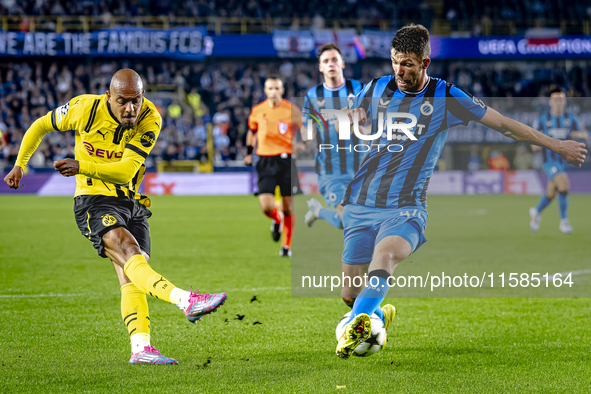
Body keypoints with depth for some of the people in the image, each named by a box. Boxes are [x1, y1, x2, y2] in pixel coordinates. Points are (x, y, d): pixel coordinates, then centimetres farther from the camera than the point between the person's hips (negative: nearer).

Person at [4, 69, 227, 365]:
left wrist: (82, 167, -27)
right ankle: (187, 301, -48)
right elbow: (40, 126, 8)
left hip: (131, 201, 4)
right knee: (130, 253, -28)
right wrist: (19, 166, 14)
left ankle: (140, 348, -14)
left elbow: (126, 171, -16)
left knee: (131, 279, -6)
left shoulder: (150, 119, -9)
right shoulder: (85, 109, -11)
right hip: (94, 200, -4)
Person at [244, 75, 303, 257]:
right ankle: (277, 220, 25)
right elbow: (252, 131, 22)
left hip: (286, 160, -1)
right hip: (265, 162, 1)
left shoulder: (292, 110, -3)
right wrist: (249, 153, 16)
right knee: (266, 206, -11)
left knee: (288, 205, 0)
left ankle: (287, 245, 15)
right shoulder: (257, 111, 4)